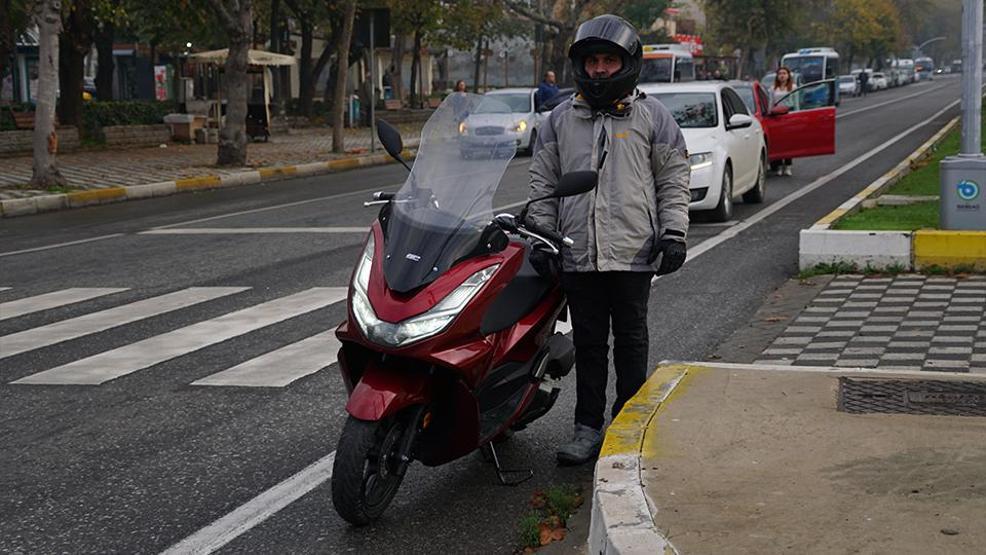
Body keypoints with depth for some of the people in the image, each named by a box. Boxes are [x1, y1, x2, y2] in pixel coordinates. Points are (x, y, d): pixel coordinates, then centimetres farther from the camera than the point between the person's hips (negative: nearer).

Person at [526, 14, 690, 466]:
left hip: (634, 253, -2)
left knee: (631, 341, 6)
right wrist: (541, 234, 8)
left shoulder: (652, 116, 5)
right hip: (577, 254, 2)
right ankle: (587, 427, 13)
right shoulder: (561, 118, 12)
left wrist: (674, 233, -2)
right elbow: (543, 181, 15)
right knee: (588, 343, 6)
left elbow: (674, 179, 7)